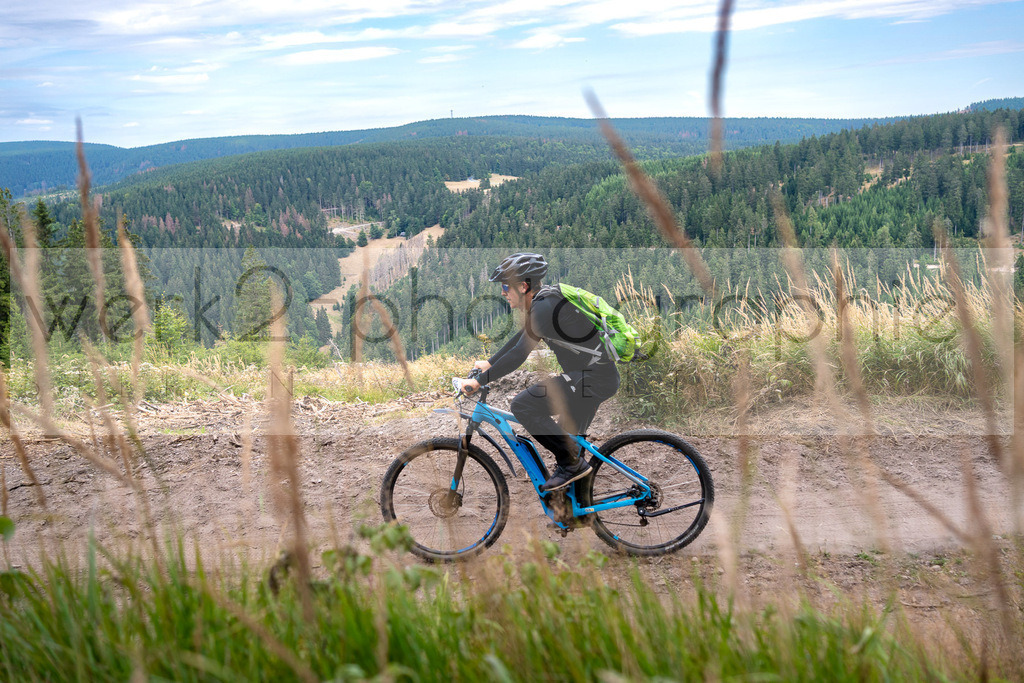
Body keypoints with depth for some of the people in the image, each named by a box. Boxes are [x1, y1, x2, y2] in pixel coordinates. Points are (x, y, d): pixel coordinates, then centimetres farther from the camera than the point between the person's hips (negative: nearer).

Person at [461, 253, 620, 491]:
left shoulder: (545, 306, -18)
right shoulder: (545, 298, 12)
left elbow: (519, 354, -21)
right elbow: (522, 337, 26)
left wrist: (480, 381, -14)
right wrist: (489, 362, 31)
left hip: (593, 378, -10)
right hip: (600, 376, 10)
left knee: (522, 405, -14)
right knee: (566, 437, 22)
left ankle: (572, 463, -8)